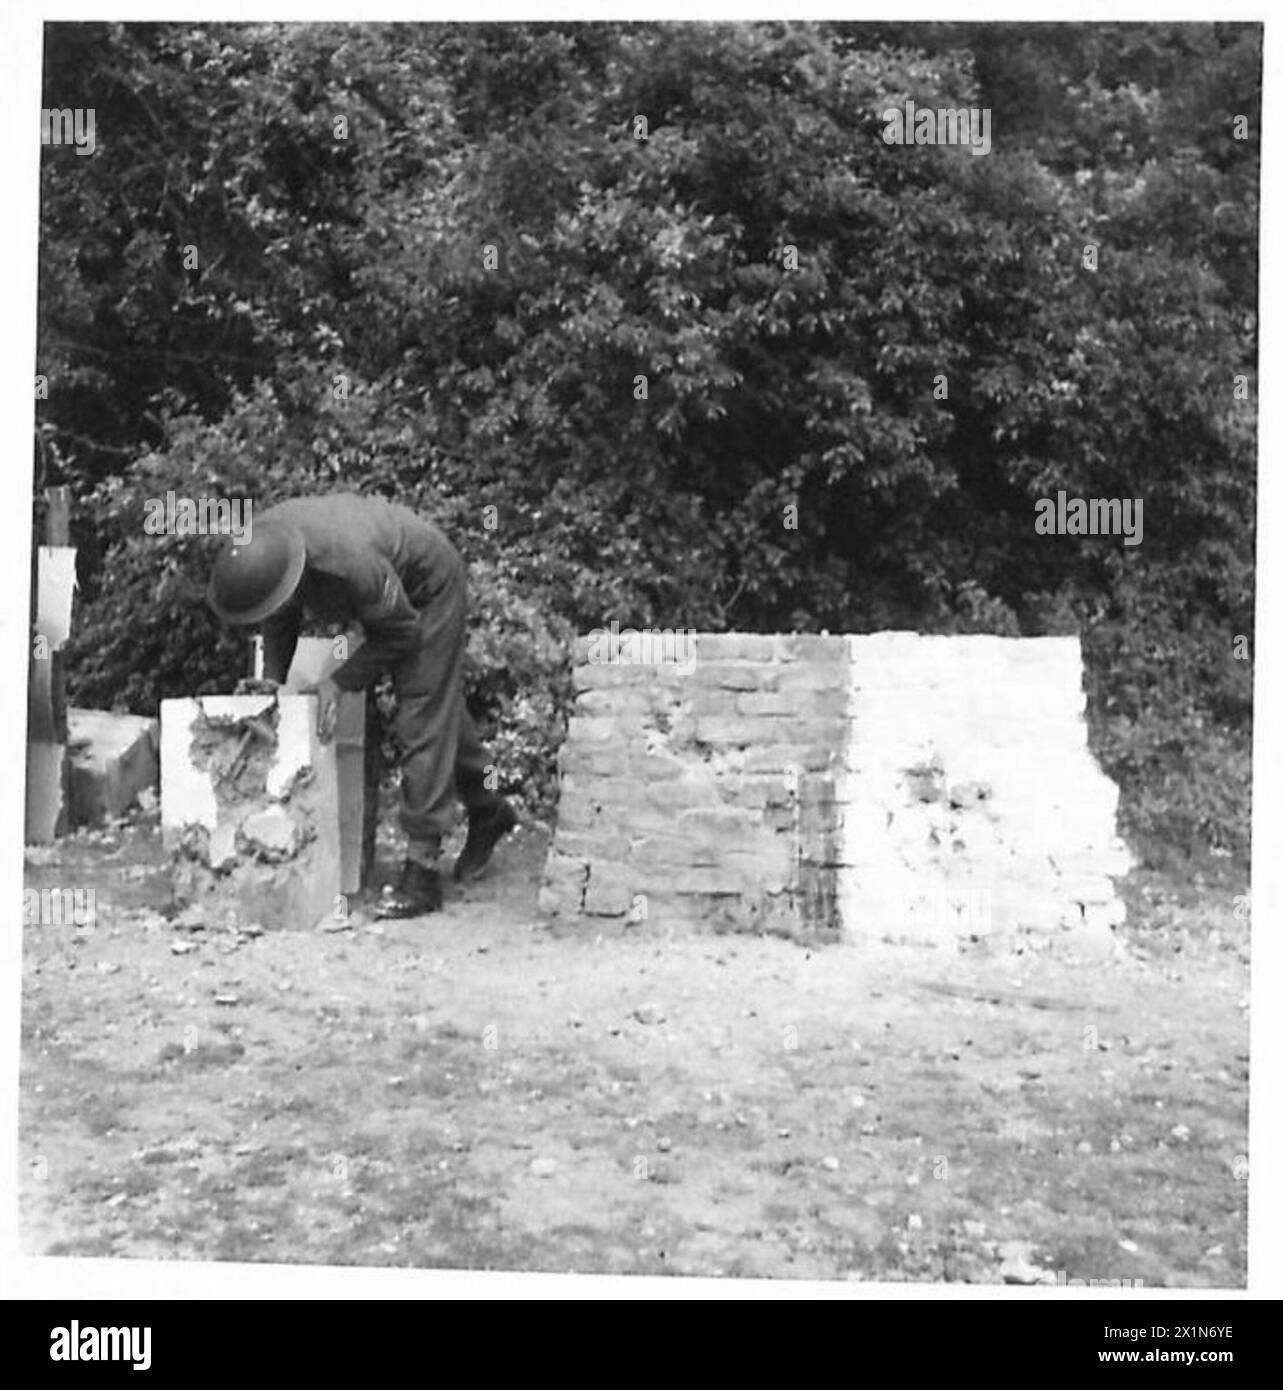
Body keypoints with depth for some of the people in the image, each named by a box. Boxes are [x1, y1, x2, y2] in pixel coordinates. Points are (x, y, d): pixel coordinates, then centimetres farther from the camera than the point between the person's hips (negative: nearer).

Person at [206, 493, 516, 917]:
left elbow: (400, 632, -27)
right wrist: (271, 681, -15)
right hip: (384, 593, 8)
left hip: (428, 589, -8)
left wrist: (339, 682, -29)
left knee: (423, 722, -11)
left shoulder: (353, 563, -44)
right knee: (440, 706, 19)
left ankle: (422, 871, -10)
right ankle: (487, 810, 38)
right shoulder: (258, 544, -23)